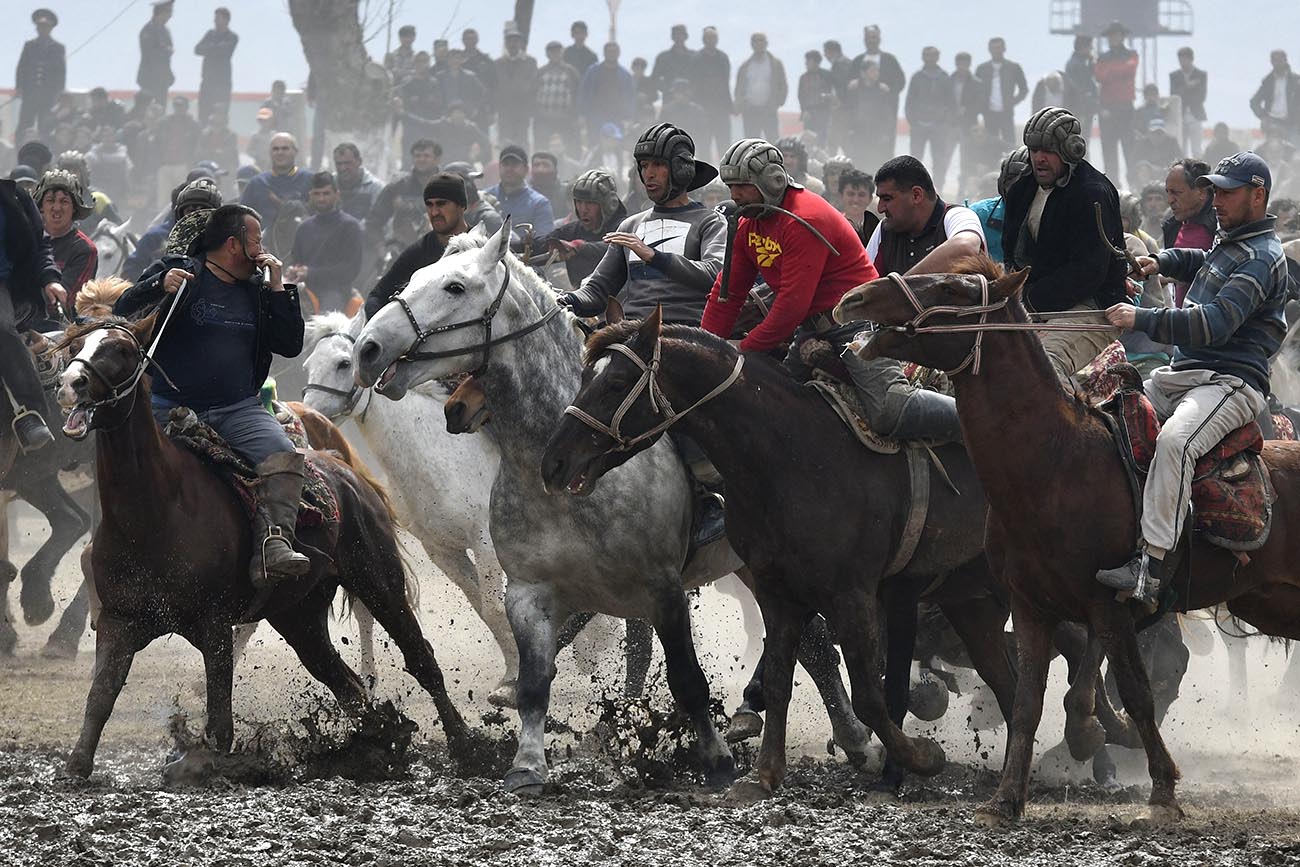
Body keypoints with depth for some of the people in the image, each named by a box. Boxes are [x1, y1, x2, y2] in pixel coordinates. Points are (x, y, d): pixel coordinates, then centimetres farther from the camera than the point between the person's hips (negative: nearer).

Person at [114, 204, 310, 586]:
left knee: (283, 456, -25)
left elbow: (291, 345, 15)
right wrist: (160, 286, -21)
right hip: (170, 406, -2)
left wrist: (278, 289, 7)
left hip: (238, 408, 2)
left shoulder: (256, 292, 18)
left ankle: (274, 544, -36)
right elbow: (123, 312, -3)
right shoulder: (182, 275, 4)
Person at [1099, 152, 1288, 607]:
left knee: (1174, 440, -36)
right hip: (1182, 374, 11)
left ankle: (1152, 565, -44)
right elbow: (1204, 264, 47)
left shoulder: (1260, 258, -12)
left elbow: (1215, 323, -26)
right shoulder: (1229, 243, 20)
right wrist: (1161, 261, 26)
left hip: (1231, 382, -11)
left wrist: (1143, 319, -29)